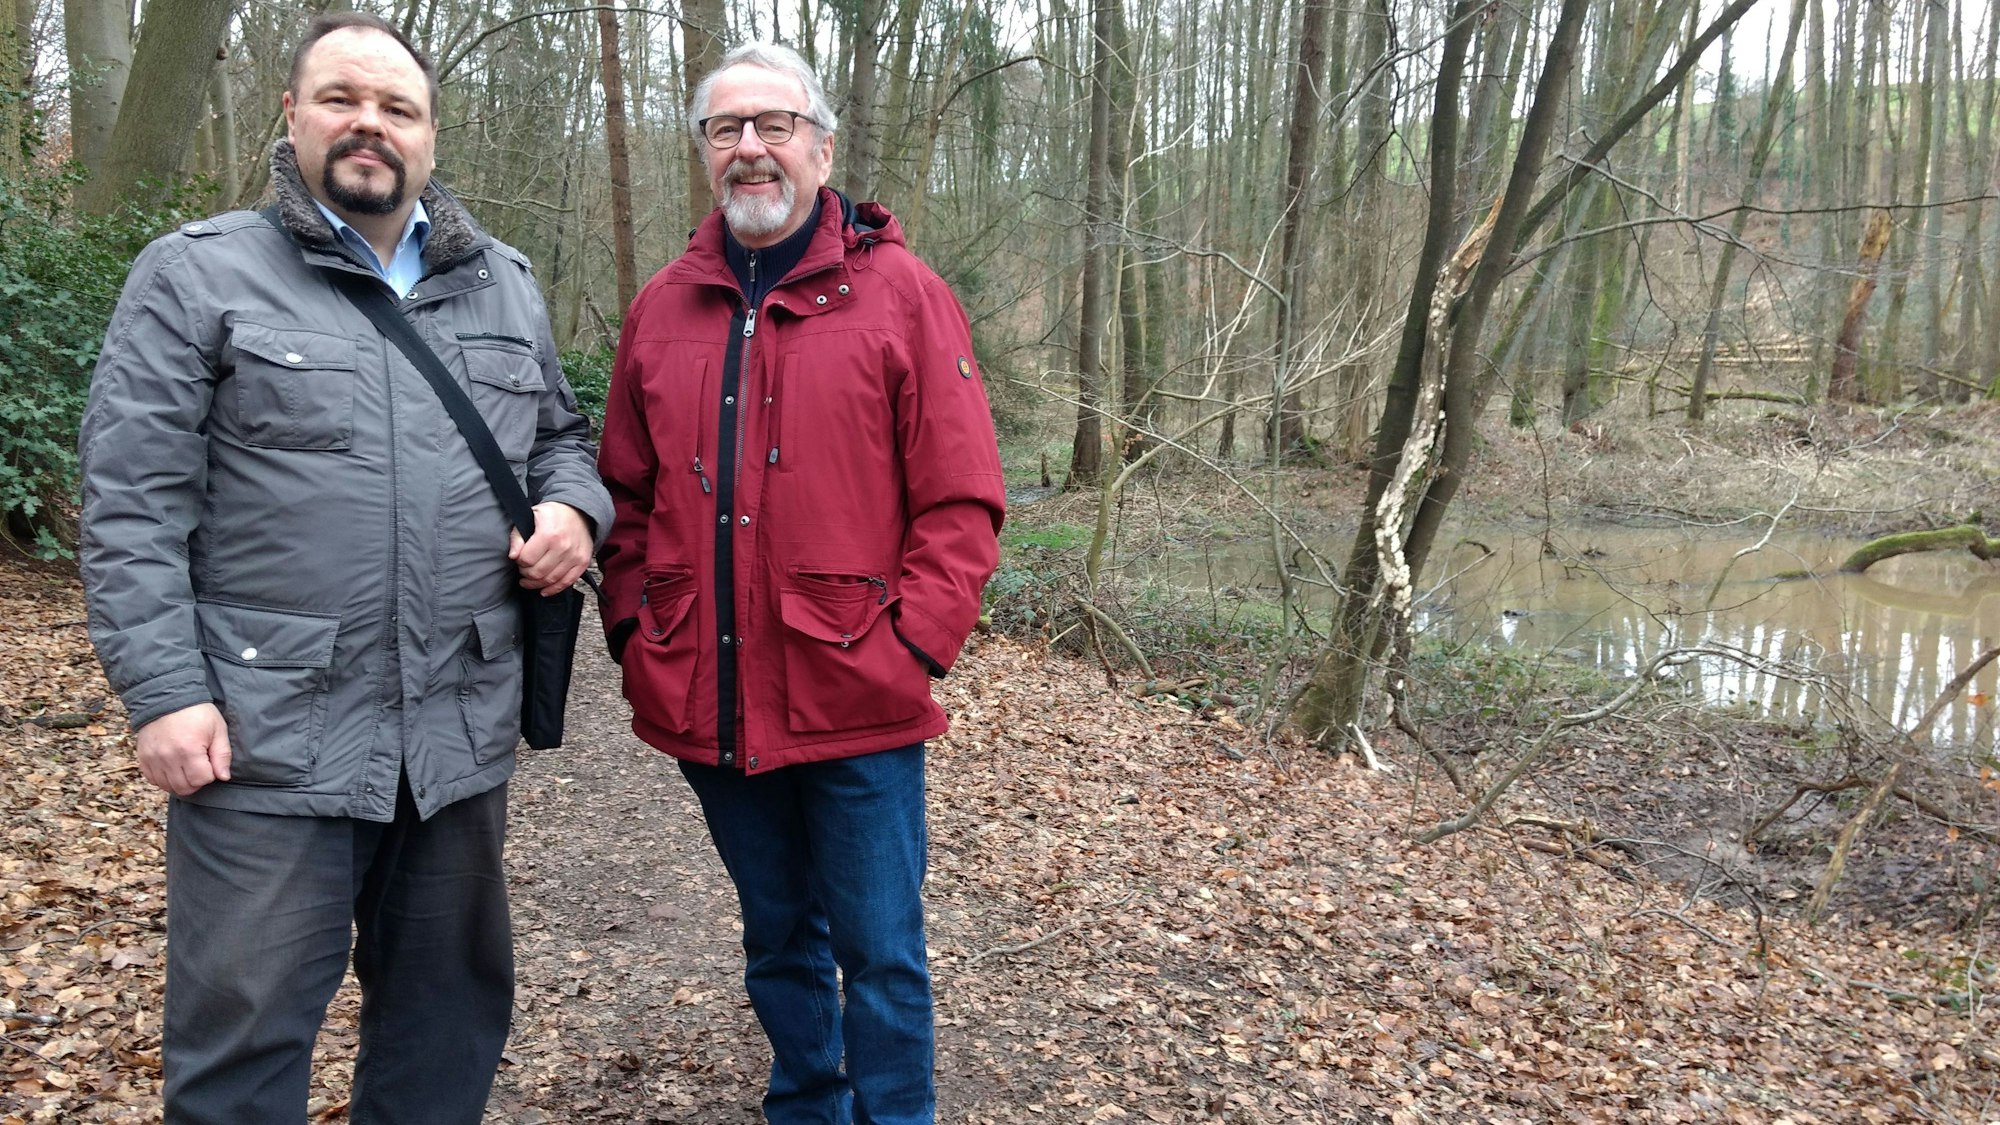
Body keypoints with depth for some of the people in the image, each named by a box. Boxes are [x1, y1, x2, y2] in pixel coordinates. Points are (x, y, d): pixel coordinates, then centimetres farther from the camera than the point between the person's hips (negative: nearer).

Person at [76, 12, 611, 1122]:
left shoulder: (504, 286, 13)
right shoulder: (198, 274, 0)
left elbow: (562, 435, 22)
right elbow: (134, 505, -5)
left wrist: (572, 508, -1)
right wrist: (163, 690, -12)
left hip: (463, 735, 4)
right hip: (266, 738, -4)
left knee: (450, 1019, 17)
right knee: (245, 1033, 7)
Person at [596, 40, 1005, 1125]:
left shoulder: (900, 294, -4)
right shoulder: (663, 306, 8)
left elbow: (960, 499, -7)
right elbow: (627, 495, 12)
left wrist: (911, 642, -13)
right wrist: (634, 630, 2)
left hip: (855, 704, -4)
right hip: (710, 705, 4)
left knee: (878, 951, 7)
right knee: (778, 938, 21)